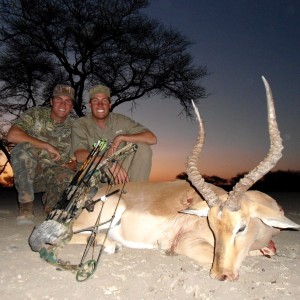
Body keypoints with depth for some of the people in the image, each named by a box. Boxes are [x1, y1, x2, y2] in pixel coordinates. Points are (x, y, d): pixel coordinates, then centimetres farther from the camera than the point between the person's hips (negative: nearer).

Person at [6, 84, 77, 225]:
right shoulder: (35, 114, -4)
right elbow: (12, 135, -20)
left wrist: (72, 165, -19)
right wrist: (47, 146, -21)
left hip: (51, 175, 1)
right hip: (26, 172, -1)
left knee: (70, 177, -31)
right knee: (25, 148, -31)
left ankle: (49, 204, 5)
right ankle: (26, 204, -18)